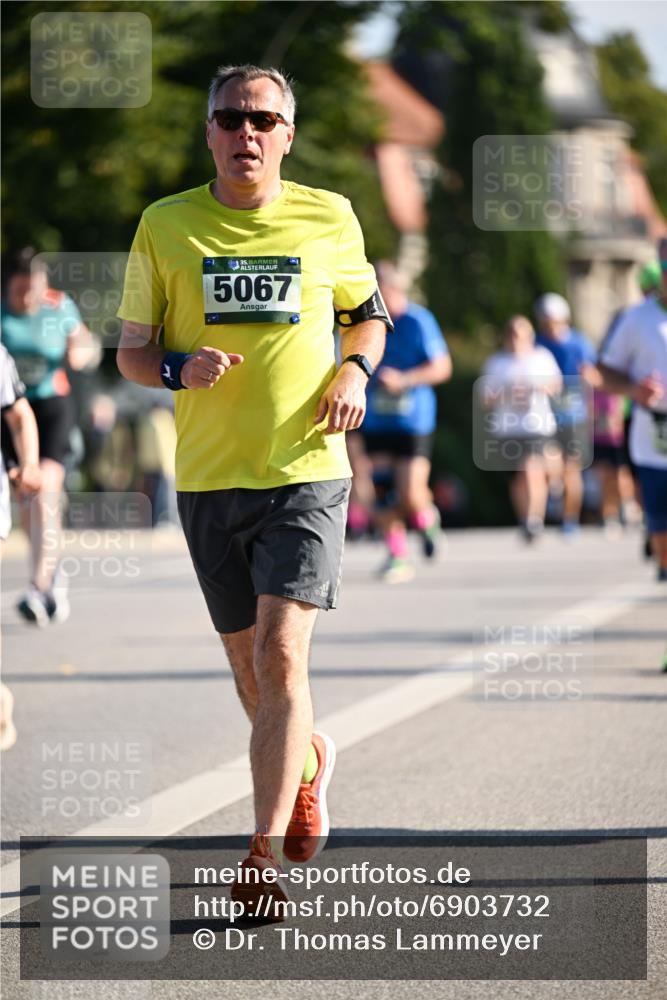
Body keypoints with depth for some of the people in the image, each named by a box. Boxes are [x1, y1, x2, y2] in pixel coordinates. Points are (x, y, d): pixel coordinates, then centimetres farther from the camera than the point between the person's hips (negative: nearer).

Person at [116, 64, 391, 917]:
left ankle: (266, 859, -15)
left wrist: (355, 371, -1)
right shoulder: (165, 226, 3)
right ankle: (306, 761, 44)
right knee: (250, 667, 11)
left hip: (306, 471, -2)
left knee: (280, 654, -16)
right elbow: (130, 352, 7)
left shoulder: (329, 219, 3)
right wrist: (180, 368, -15)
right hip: (208, 478, 2)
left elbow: (367, 311, 20)